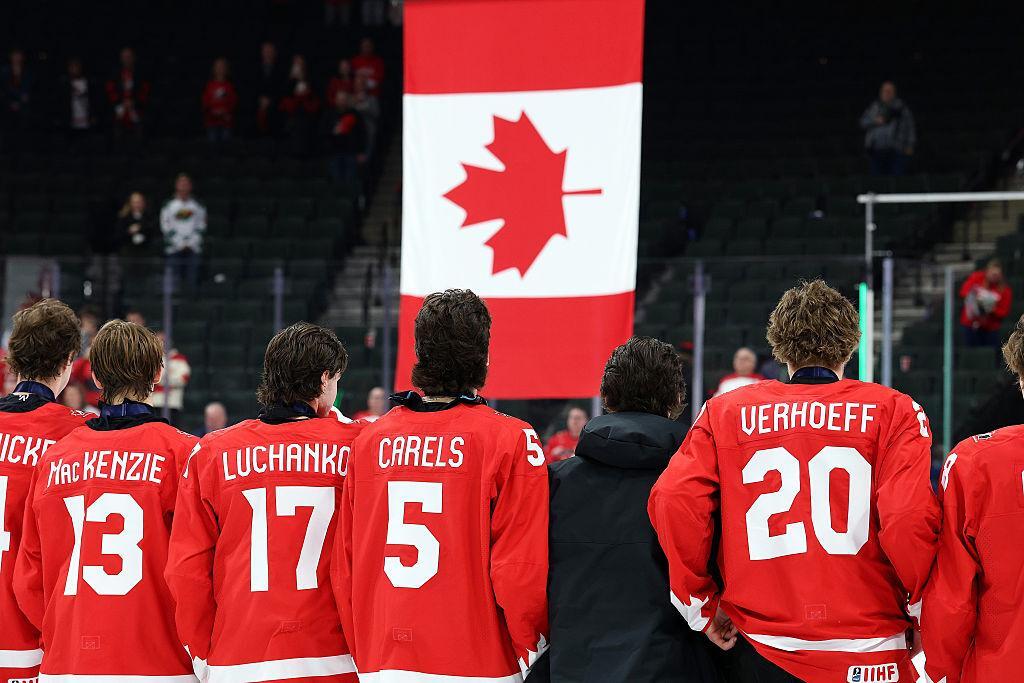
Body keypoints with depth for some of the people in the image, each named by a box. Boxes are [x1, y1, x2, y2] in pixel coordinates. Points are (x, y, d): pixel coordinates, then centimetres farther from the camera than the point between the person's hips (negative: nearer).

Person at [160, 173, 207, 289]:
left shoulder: (198, 206, 10)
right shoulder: (168, 206, 5)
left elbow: (201, 227, 8)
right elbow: (166, 228, 1)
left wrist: (190, 243, -5)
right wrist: (180, 244, -7)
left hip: (193, 249, 1)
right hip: (174, 249, -1)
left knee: (193, 282, -4)